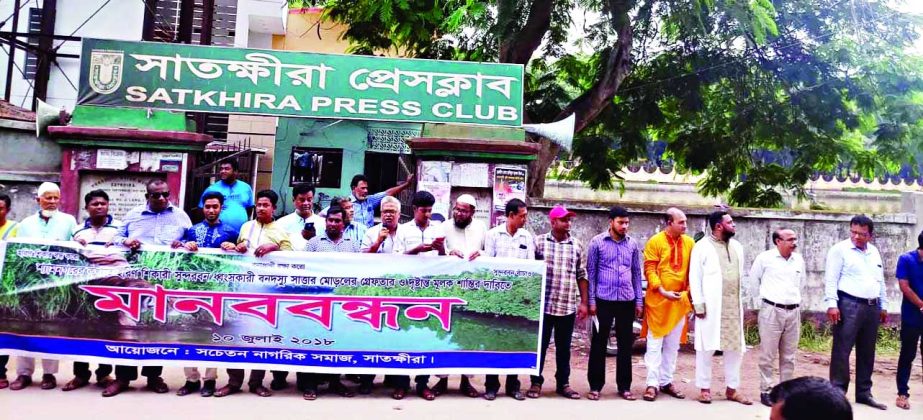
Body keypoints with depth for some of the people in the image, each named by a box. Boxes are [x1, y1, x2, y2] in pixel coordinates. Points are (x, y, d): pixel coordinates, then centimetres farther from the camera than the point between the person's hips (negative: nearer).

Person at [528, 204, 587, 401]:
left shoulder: (577, 245, 7)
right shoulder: (539, 242, 0)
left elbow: (582, 275, 9)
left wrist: (584, 302, 5)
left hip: (568, 307, 2)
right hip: (543, 305, -2)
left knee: (564, 347, 11)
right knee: (539, 345, 5)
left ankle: (563, 383, 22)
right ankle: (536, 382, 17)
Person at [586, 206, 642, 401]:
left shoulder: (632, 244, 6)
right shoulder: (597, 242, -2)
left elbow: (637, 273, 11)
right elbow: (591, 272, -1)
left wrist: (639, 300, 7)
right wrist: (591, 300, -5)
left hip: (627, 301, 3)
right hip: (604, 300, -3)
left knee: (625, 344, 8)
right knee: (599, 343, 3)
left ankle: (624, 386, 18)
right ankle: (595, 386, 13)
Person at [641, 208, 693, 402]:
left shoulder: (689, 243, 5)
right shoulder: (655, 242, -6)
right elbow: (649, 270, -10)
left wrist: (690, 292, -3)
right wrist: (662, 291, -19)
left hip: (680, 301, 4)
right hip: (657, 300, -4)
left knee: (673, 345, 11)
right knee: (655, 343, 0)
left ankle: (666, 381, 21)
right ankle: (652, 384, 4)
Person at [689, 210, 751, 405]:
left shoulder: (737, 247, 12)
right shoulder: (702, 246, -5)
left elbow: (741, 275, 15)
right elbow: (695, 278, -7)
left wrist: (740, 300, 11)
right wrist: (698, 304, -12)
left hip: (733, 306, 6)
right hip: (710, 306, -5)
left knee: (736, 348, 8)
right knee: (706, 348, 0)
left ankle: (732, 389, 19)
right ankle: (704, 388, 11)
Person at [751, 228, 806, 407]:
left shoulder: (799, 260, 9)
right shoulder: (764, 258, -6)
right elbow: (753, 280, 3)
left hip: (793, 312, 5)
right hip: (772, 311, -5)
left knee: (789, 356, 10)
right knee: (768, 354, -1)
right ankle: (765, 391, 7)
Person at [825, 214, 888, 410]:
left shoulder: (874, 252, 16)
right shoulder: (840, 249, -5)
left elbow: (880, 281, 22)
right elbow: (831, 279, -10)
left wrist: (883, 306, 19)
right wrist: (832, 304, -18)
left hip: (872, 307, 7)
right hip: (849, 305, -7)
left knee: (867, 353, 12)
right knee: (842, 351, -5)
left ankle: (864, 393, 21)